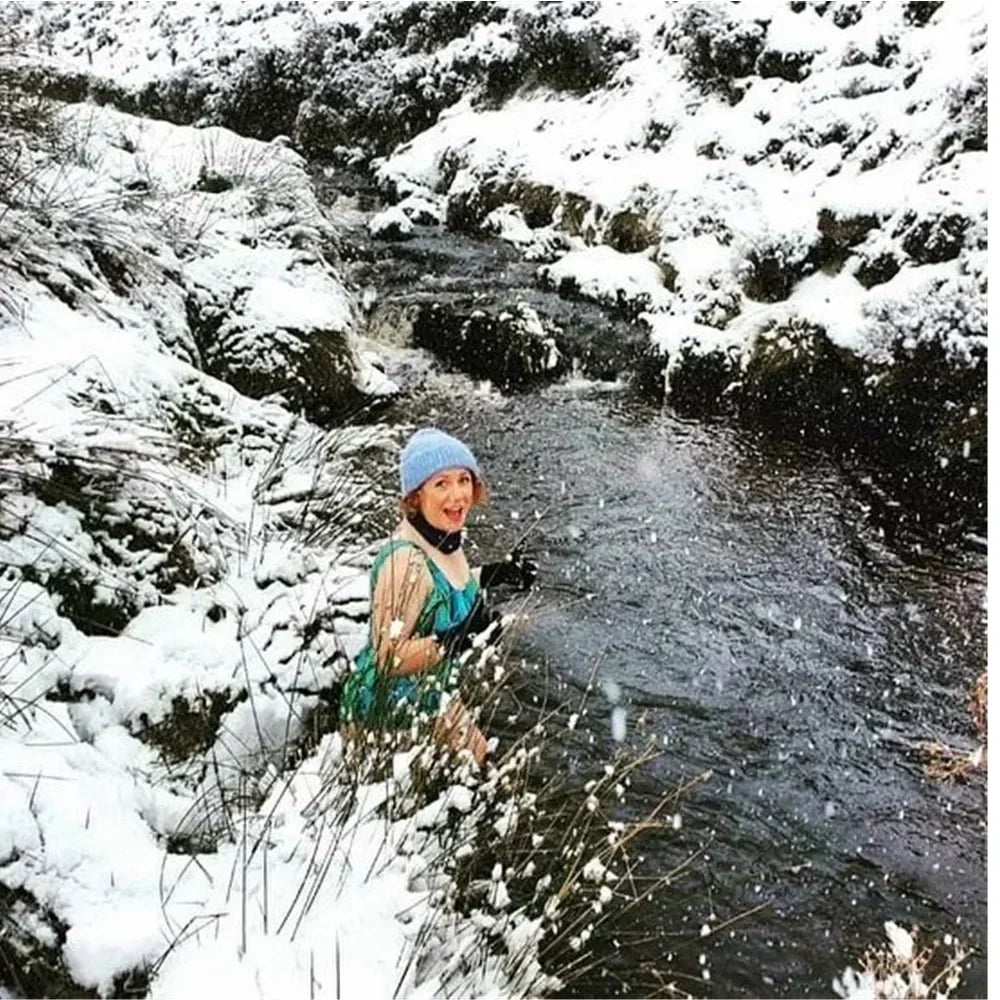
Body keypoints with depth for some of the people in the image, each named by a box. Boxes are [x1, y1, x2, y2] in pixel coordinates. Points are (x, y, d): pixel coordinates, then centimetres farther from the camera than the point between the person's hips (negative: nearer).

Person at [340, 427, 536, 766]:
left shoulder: (445, 536, -8)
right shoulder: (405, 560, -35)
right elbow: (388, 658, -34)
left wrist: (495, 575, 3)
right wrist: (457, 640, -42)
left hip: (432, 695, 9)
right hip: (386, 712, -9)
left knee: (476, 760, 26)